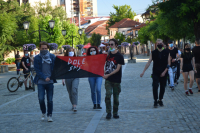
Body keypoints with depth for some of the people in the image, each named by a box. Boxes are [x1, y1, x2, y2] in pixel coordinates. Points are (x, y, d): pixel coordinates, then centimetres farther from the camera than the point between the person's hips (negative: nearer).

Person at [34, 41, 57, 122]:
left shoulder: (52, 57, 6)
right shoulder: (37, 58, 3)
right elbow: (37, 70, -1)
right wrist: (44, 78, -11)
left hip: (50, 82, 1)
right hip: (41, 82, -1)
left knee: (50, 100, 1)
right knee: (41, 99, -8)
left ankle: (49, 115, 13)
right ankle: (43, 113, 15)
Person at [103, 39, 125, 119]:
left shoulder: (119, 56, -6)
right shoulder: (108, 54, 8)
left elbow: (117, 69, -11)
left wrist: (108, 75, -18)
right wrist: (104, 72, 0)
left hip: (116, 80, -2)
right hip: (108, 80, 2)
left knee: (116, 97, 5)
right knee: (108, 95, -13)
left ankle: (115, 113, 18)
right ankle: (108, 112, -6)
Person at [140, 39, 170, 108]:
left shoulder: (167, 52, 2)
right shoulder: (153, 53, 2)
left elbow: (168, 63, 1)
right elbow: (149, 62, 2)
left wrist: (164, 72, -10)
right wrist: (143, 71, -3)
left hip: (163, 74, 1)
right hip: (155, 73, -1)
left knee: (162, 87, 7)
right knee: (155, 87, -12)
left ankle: (160, 100, 24)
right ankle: (155, 101, 0)